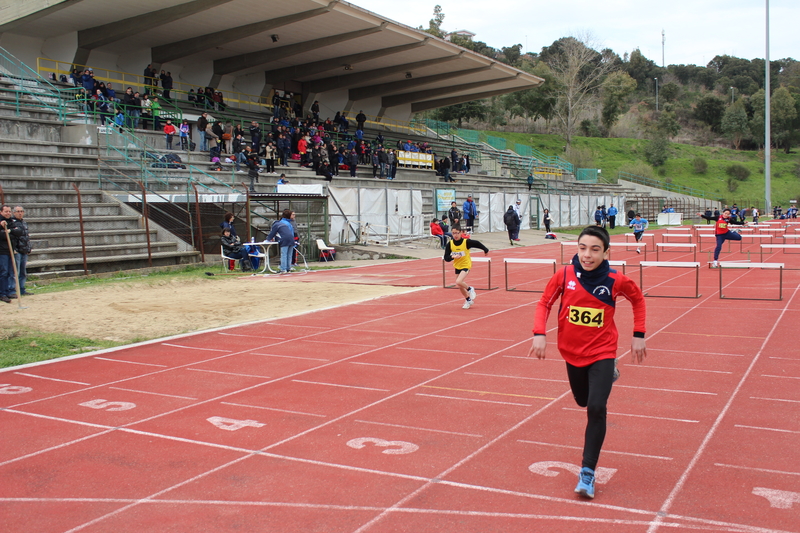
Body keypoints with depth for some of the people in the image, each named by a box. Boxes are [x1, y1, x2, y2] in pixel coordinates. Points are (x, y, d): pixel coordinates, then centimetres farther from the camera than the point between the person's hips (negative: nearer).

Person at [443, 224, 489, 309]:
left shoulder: (467, 242, -19)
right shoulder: (450, 244, -10)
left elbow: (477, 244, -2)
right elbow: (446, 258, -9)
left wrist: (486, 250, 13)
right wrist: (453, 257, -29)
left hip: (466, 265, -5)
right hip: (457, 266, 5)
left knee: (458, 282, -26)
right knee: (460, 286, 12)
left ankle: (470, 289, 5)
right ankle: (468, 300, 36)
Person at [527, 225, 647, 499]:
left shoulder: (616, 281, -14)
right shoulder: (564, 276, -12)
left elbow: (638, 300, 5)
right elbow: (544, 304, -1)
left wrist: (638, 336, 2)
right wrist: (539, 334, -15)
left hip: (602, 352, -3)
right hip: (572, 352, 3)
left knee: (596, 409, -17)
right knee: (582, 400, 23)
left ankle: (587, 472, -5)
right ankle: (607, 374, 57)